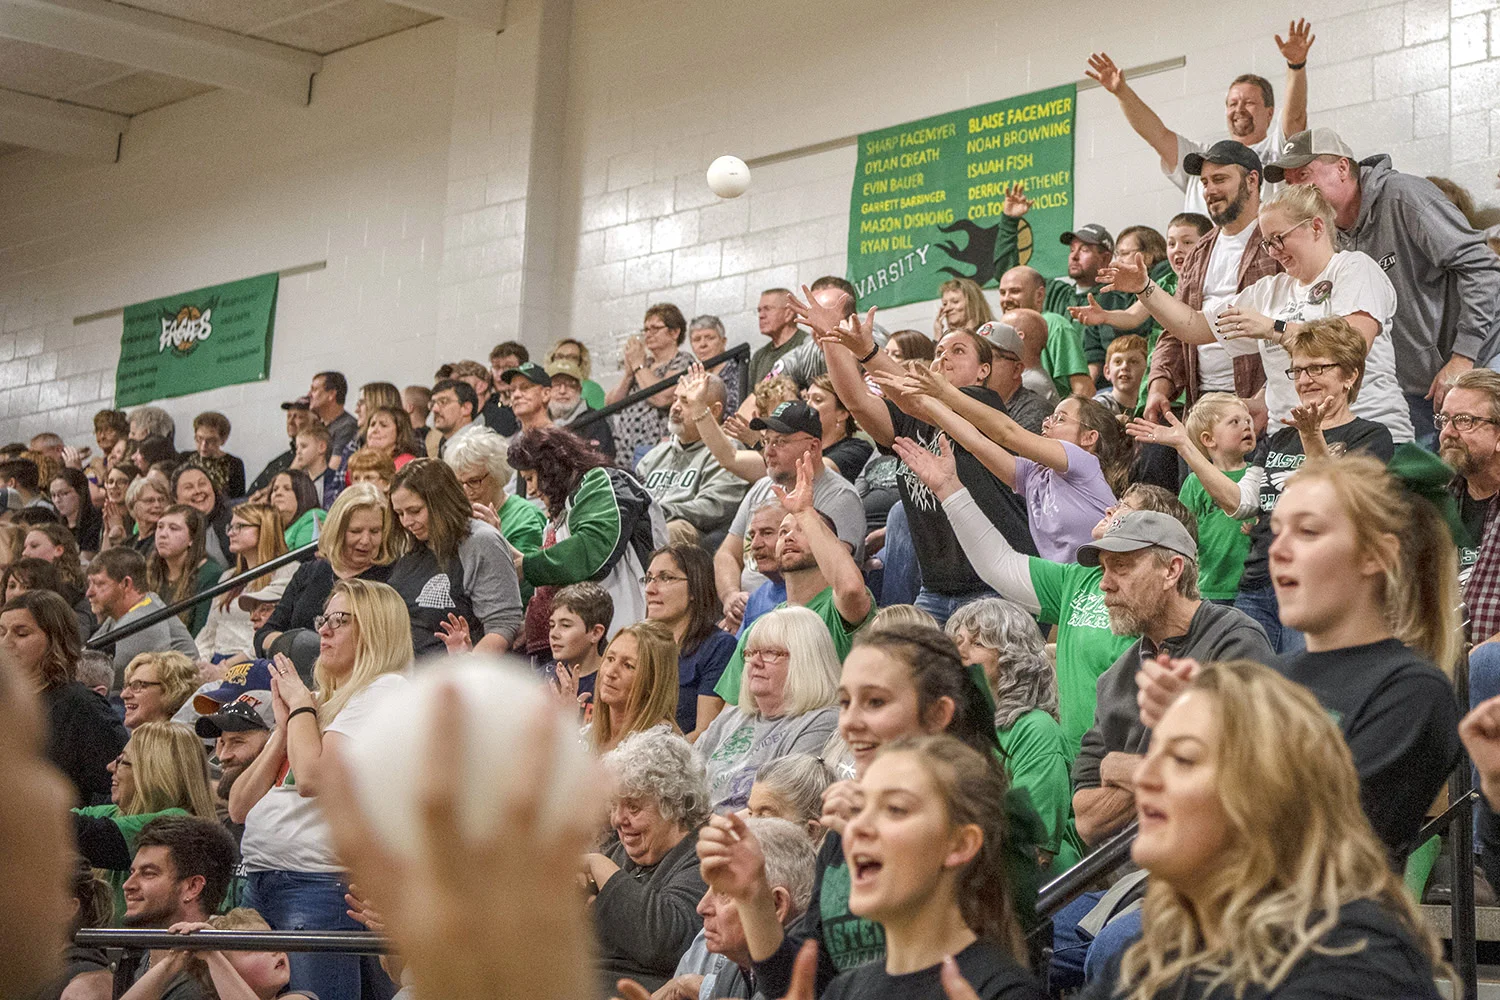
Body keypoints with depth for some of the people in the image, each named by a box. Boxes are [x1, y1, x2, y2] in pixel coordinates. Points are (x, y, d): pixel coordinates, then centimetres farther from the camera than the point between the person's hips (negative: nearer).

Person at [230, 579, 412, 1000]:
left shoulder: (387, 691, -4)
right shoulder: (321, 700, 19)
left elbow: (313, 777, -18)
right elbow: (239, 808, 16)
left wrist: (300, 705, -2)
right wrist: (284, 725, 7)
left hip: (320, 885, -8)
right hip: (259, 881, 8)